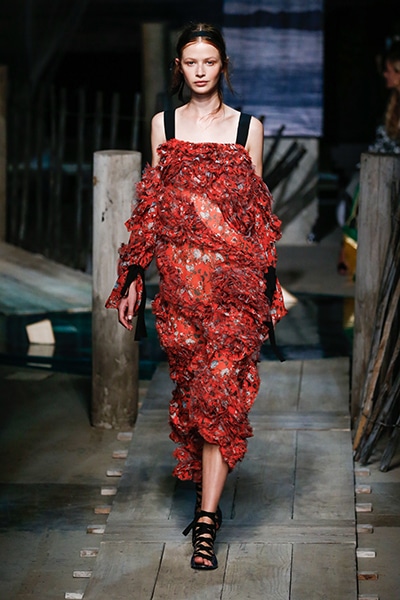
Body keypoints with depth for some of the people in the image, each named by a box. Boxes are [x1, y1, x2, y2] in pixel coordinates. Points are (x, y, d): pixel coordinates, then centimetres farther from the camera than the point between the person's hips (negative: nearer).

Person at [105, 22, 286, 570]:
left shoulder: (248, 128, 7)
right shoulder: (164, 125, 11)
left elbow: (258, 211, 9)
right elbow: (151, 208, 12)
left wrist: (268, 285, 7)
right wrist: (133, 278, 8)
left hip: (234, 278, -2)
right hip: (179, 274, 2)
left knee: (220, 392, -8)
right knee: (191, 388, 5)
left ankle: (206, 521, -8)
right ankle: (209, 499, 19)